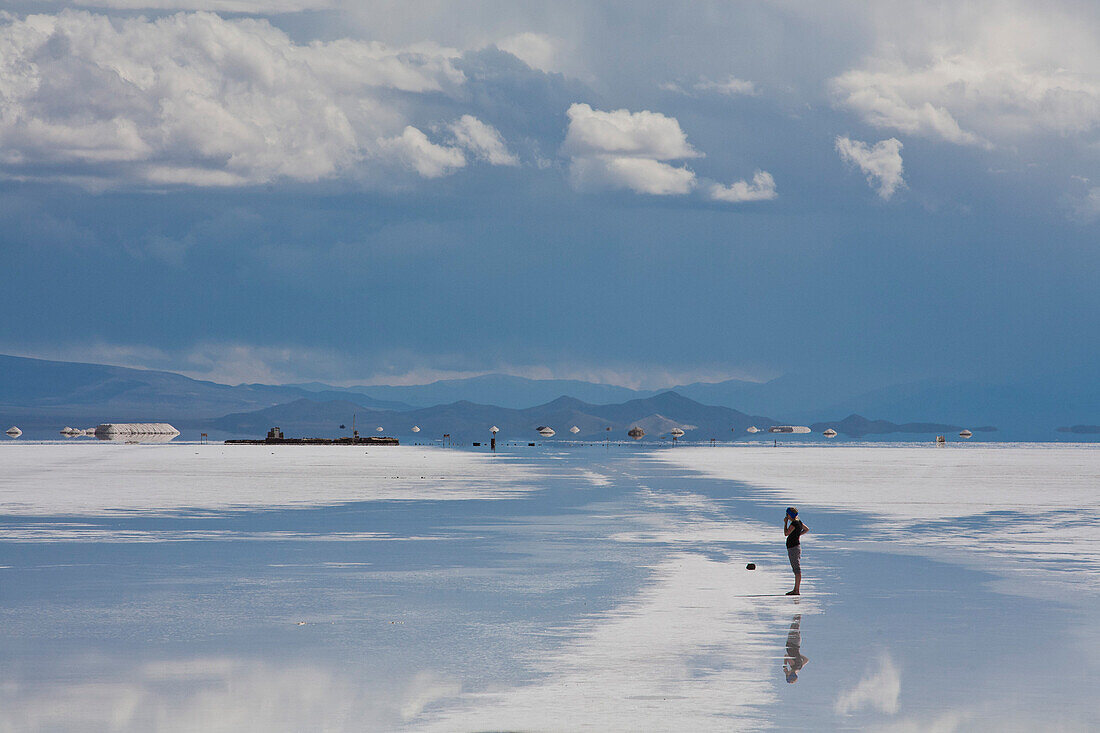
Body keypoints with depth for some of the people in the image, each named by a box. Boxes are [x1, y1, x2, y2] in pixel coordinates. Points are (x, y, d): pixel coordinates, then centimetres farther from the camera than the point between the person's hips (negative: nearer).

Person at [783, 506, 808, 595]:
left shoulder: (794, 523, -16)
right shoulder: (799, 522, 12)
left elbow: (786, 533, -20)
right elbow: (807, 529, 28)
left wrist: (785, 523, -10)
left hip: (794, 548, -10)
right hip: (795, 547, 10)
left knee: (797, 570, -9)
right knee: (796, 570, 14)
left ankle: (796, 591, -8)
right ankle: (795, 590, 20)